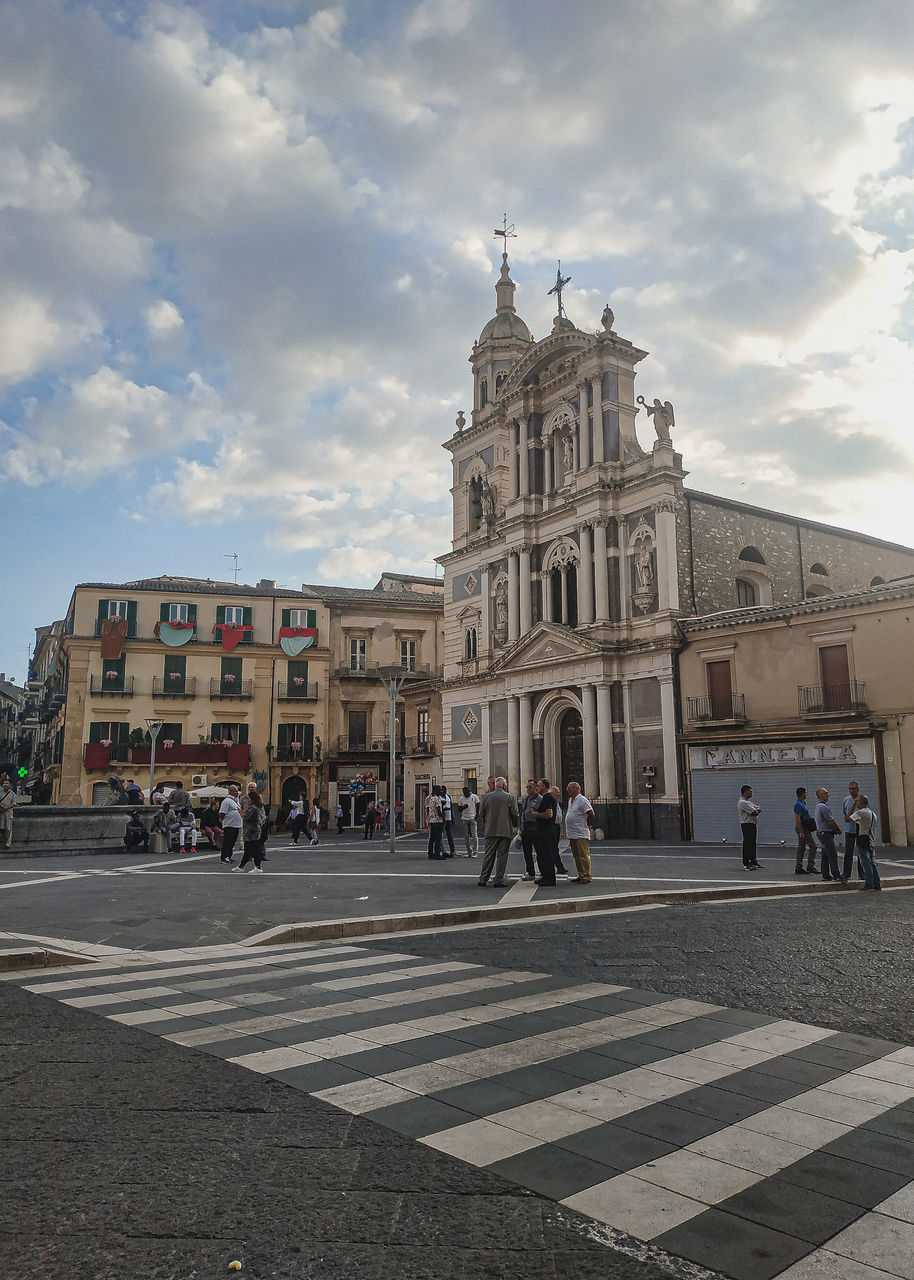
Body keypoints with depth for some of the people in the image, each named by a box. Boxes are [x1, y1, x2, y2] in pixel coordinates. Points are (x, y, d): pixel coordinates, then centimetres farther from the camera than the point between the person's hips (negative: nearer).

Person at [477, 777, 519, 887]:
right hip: (505, 831, -2)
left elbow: (482, 813, 7)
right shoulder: (509, 798, -4)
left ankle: (483, 879, 10)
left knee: (488, 856, 9)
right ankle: (498, 880, 3)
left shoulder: (486, 797, 2)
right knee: (502, 856, 3)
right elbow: (515, 814, -3)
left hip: (490, 831, 3)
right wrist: (515, 826, 14)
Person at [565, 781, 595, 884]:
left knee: (584, 856, -8)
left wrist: (589, 825, -8)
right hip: (572, 834, 10)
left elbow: (590, 813, -17)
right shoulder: (570, 800, 16)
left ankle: (587, 877, -5)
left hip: (581, 834, -10)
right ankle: (581, 876, 19)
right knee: (576, 856, 13)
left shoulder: (582, 800, -13)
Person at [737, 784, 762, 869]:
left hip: (752, 824, 11)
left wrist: (756, 809, -6)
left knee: (753, 843, 16)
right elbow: (755, 813, -19)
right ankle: (746, 864, -6)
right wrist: (757, 810, 2)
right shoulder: (743, 802, -16)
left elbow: (759, 809, 15)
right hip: (747, 825, -11)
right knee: (747, 844, -9)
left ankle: (753, 861, 26)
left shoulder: (748, 801, 19)